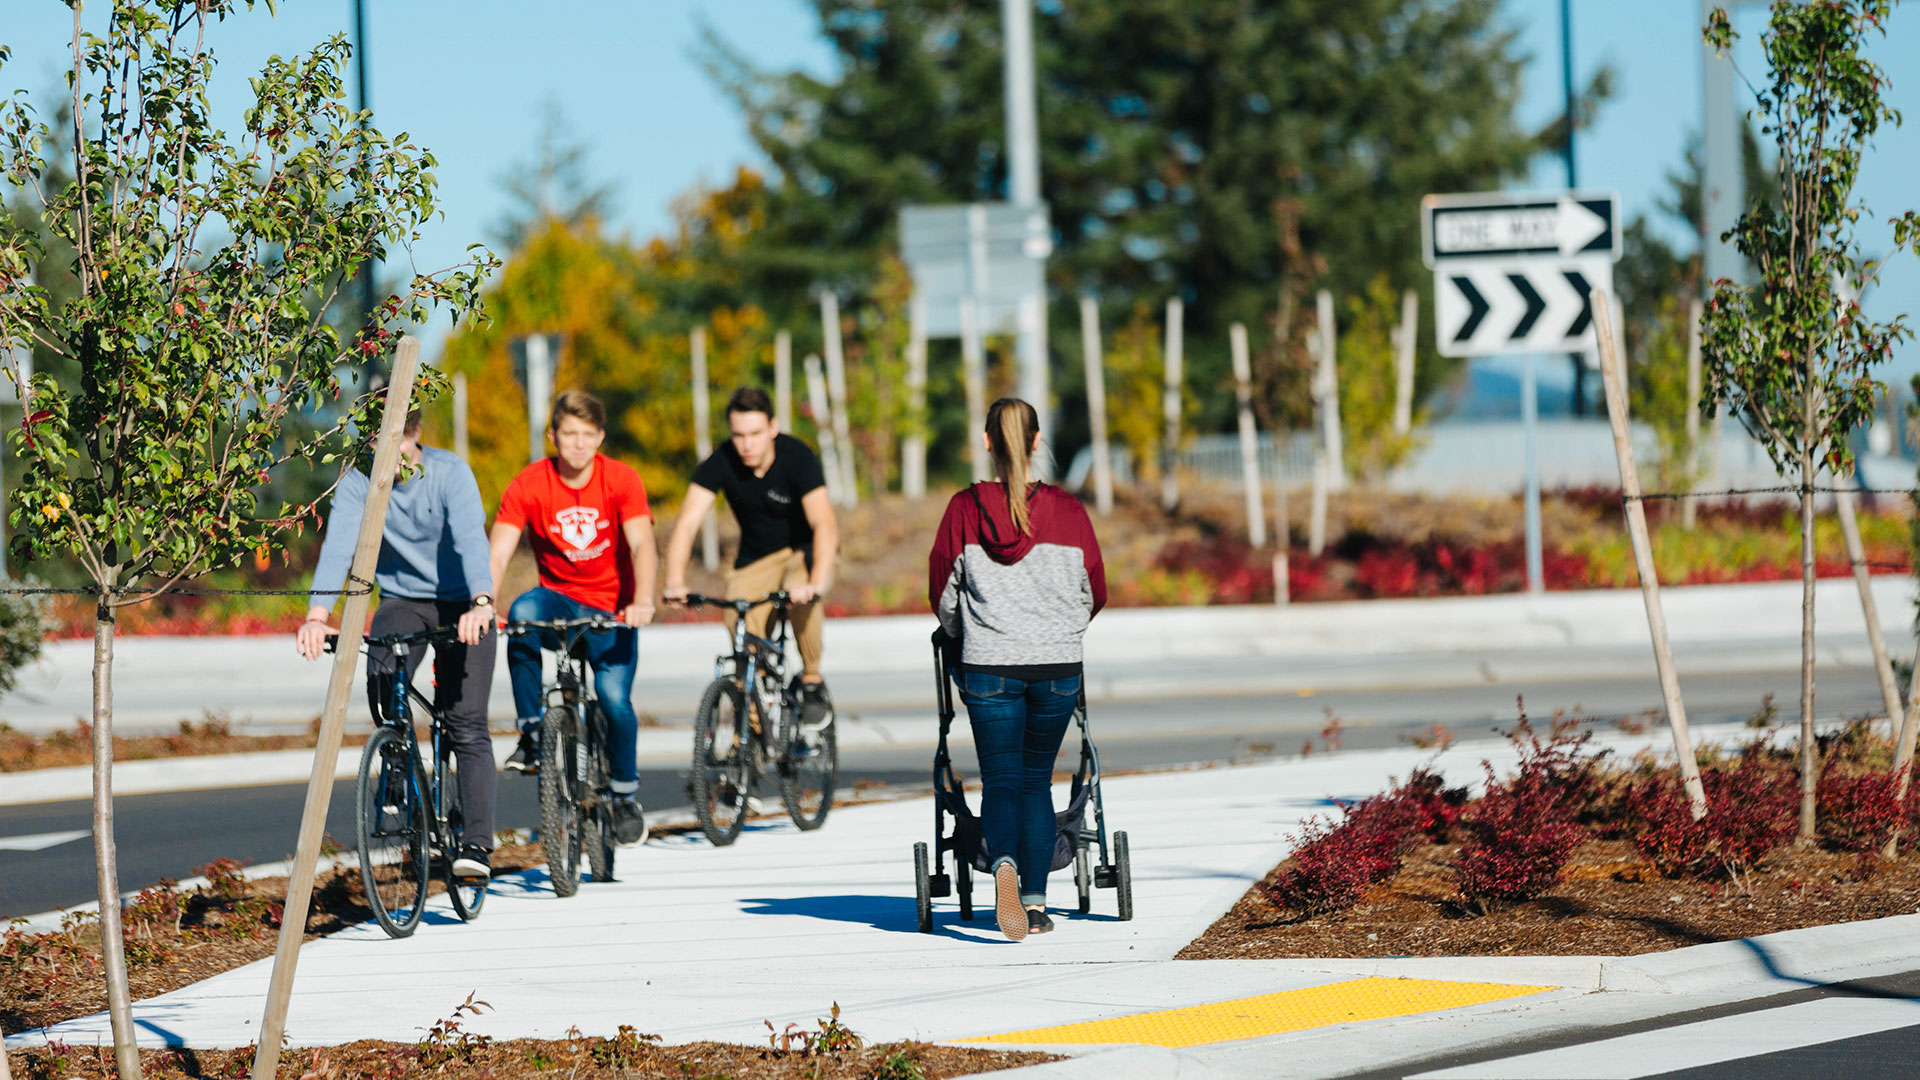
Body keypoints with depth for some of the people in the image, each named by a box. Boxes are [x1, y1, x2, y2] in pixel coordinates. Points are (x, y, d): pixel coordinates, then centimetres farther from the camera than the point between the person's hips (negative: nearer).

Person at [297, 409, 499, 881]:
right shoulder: (357, 482, -13)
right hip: (401, 599, 2)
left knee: (466, 726, -11)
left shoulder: (450, 473, -18)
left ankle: (477, 842, -13)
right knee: (381, 681, -27)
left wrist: (481, 603, -51)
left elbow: (471, 540, -32)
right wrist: (317, 615, -42)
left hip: (459, 602, -2)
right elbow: (338, 544, -26)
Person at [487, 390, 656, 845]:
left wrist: (642, 601, -38)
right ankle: (531, 734, -21)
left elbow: (641, 544, -19)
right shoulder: (528, 485, -9)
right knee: (523, 612, -35)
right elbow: (497, 554, -17)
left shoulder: (621, 480, -8)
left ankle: (626, 794, 9)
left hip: (611, 610, 0)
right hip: (558, 600, 0)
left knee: (615, 699, -20)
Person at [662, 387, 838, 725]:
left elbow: (825, 525, -37)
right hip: (756, 555, 3)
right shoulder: (720, 463, -19)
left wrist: (816, 583, -54)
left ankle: (812, 682, -12)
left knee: (800, 598, -34)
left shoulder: (797, 457, -26)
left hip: (806, 551, -3)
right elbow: (687, 522, -26)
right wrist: (675, 583, -42)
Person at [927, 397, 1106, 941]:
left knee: (1000, 781, 4)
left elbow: (941, 594, 3)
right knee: (1037, 781, 14)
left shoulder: (964, 509, -5)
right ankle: (1035, 901, 10)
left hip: (988, 666, -1)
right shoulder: (1068, 511, -3)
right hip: (1058, 664, 1)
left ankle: (1003, 861, -25)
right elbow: (1095, 594, 7)